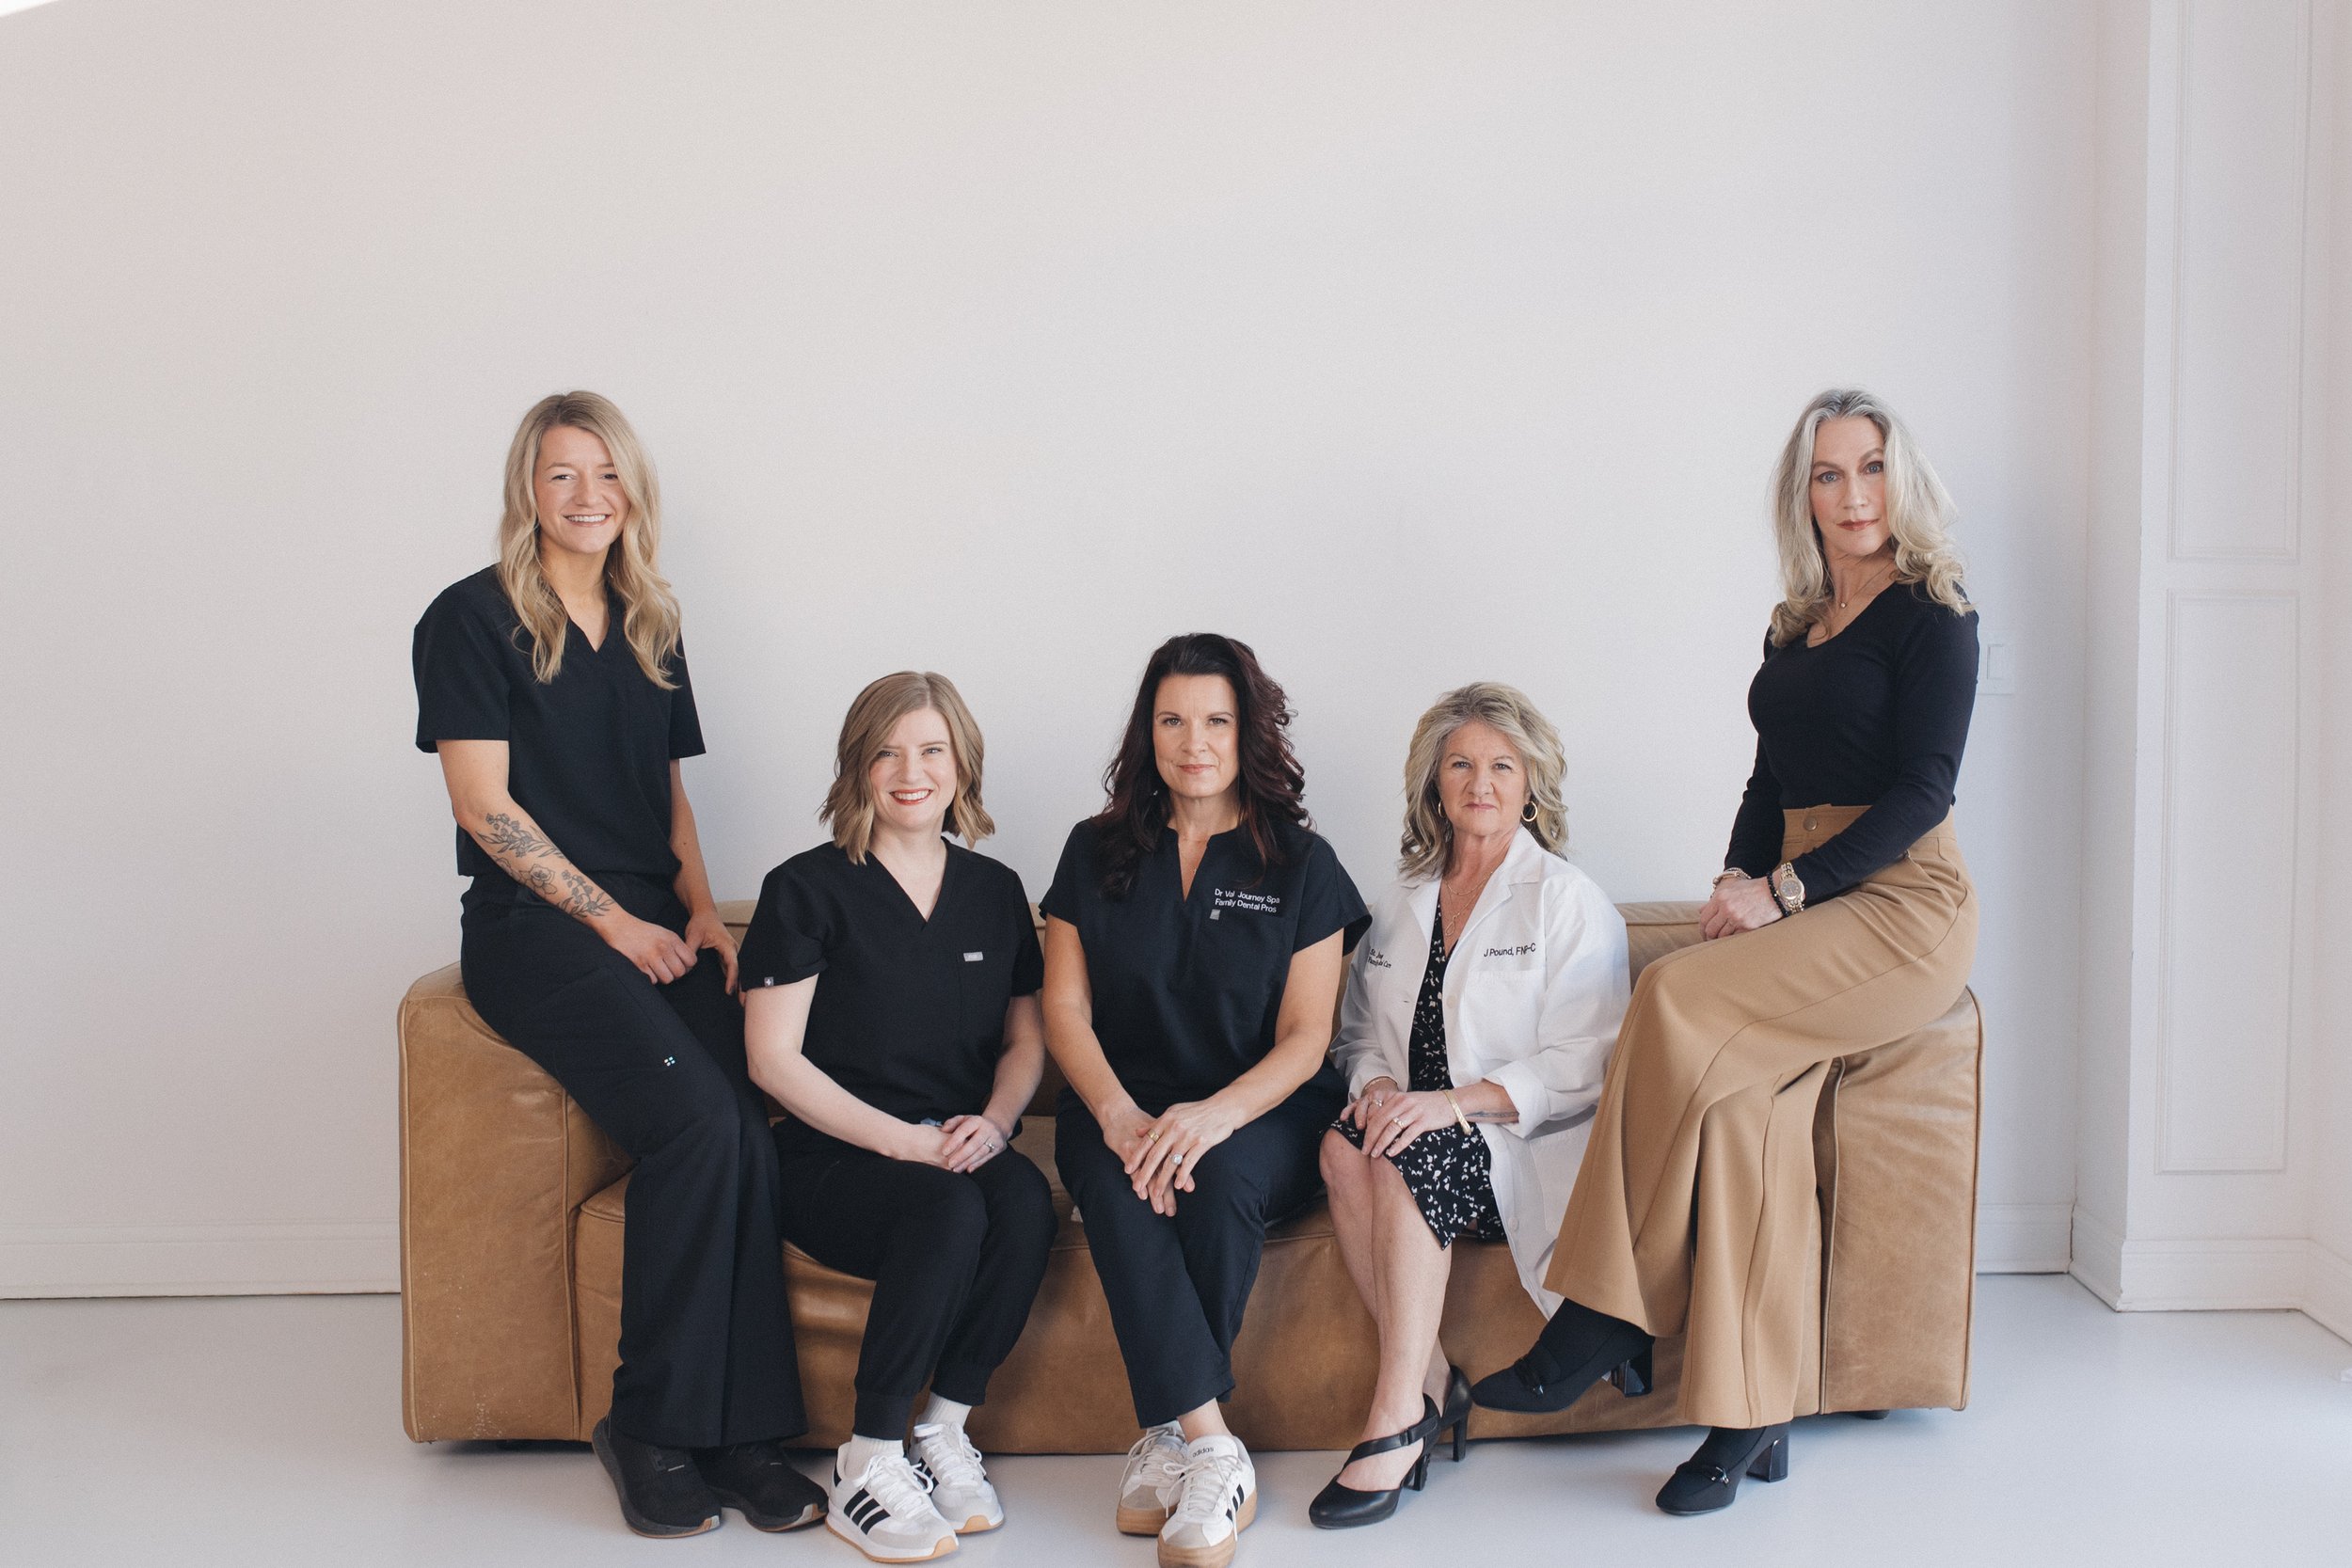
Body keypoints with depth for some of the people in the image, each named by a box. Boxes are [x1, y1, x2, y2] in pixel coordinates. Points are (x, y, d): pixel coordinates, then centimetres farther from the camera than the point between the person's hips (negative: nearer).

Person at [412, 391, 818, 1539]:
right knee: (698, 1121, -27)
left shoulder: (650, 628, 19)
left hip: (652, 925, 5)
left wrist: (702, 911, 6)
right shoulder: (472, 618, 1)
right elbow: (484, 806, -6)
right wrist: (615, 920, -9)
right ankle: (653, 1429, -12)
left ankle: (741, 1427, -14)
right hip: (532, 926, -5)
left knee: (748, 1134, -22)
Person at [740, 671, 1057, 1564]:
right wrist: (900, 1138, -15)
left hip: (962, 1151, 4)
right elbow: (772, 1057, -6)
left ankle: (944, 1433, -15)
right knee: (949, 1210, -34)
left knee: (1026, 1199, -30)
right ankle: (867, 1469, -20)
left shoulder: (995, 891, 14)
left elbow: (1026, 1037, 18)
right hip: (831, 1161, -4)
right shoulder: (808, 889, -1)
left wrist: (993, 1122, -5)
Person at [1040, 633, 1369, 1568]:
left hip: (1259, 1114, -1)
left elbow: (1305, 1036, -3)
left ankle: (1169, 1436, -18)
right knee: (1119, 1189, -33)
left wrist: (1214, 1115, -22)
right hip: (1123, 1104, 1)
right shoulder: (1097, 852, 10)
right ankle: (1216, 1455, -33)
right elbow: (1065, 1011, 4)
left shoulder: (1299, 863, 4)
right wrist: (1120, 1115, -16)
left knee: (1220, 1180, -35)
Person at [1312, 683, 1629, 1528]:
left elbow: (1579, 1064, -9)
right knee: (1346, 1144, -30)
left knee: (1407, 1155, -34)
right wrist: (1376, 1085, -6)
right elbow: (1360, 1033, 19)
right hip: (1416, 1132, 4)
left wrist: (1457, 1102, -23)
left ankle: (1397, 1416, -30)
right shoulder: (1399, 907, 18)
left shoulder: (1570, 902, 1)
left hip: (1526, 1150, -4)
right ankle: (1430, 1381, -23)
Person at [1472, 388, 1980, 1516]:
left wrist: (1784, 892, -18)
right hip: (1801, 914, 6)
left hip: (1902, 907, -6)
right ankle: (1752, 1419, -20)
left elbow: (1921, 789, -11)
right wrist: (1737, 884, 1)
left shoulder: (1931, 617, -2)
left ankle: (1609, 1317, -19)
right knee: (1747, 1101, -22)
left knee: (1680, 999, -28)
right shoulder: (1794, 625, 19)